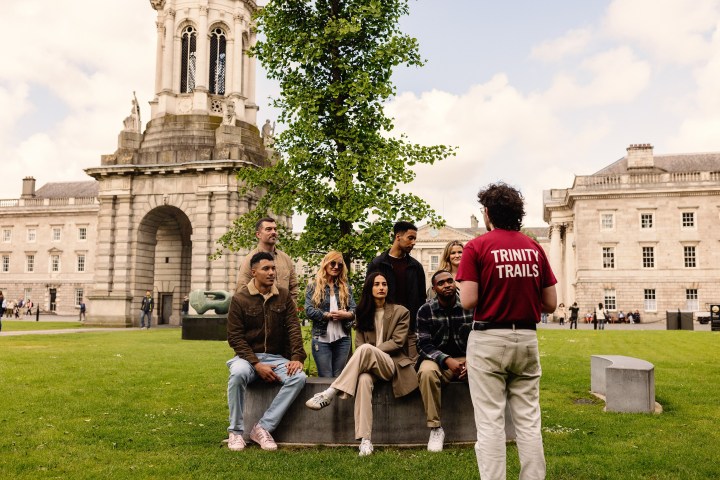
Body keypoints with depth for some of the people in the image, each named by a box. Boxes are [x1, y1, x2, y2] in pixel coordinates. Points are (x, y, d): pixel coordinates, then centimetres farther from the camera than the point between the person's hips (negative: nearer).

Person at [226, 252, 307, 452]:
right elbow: (235, 337, -6)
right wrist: (257, 364, -17)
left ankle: (263, 428, -19)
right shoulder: (240, 299, -3)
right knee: (238, 374, -36)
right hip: (248, 356, -3)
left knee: (299, 377, -26)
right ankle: (236, 431, -17)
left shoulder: (284, 296, 6)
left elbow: (293, 328, 1)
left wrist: (297, 357, -15)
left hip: (277, 357, 3)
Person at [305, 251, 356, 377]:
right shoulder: (313, 286, 4)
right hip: (321, 338, -3)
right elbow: (309, 310, -7)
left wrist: (347, 314, -18)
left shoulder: (346, 287, 13)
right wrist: (329, 315, -14)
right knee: (326, 378, -1)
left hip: (343, 338, 3)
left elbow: (354, 310, 4)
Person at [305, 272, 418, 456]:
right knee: (364, 379, -36)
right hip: (370, 365, 2)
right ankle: (365, 440, -41)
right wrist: (361, 361, -12)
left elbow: (397, 342, -3)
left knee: (366, 349, -35)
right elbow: (358, 344, 11)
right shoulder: (363, 313, 17)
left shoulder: (401, 312, 8)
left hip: (393, 365, -2)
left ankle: (329, 394, -35)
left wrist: (371, 351, -13)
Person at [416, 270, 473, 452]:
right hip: (438, 359, -1)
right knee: (426, 372, -35)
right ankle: (435, 428, -21)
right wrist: (447, 360, -23)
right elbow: (424, 345, -7)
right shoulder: (425, 311, -3)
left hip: (467, 358, 1)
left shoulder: (470, 307, -2)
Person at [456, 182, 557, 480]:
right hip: (527, 339, 4)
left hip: (488, 341, -4)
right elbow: (550, 304, 6)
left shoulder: (477, 247, -7)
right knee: (529, 421, 12)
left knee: (490, 422, 1)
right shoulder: (535, 249, 6)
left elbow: (468, 301, -13)